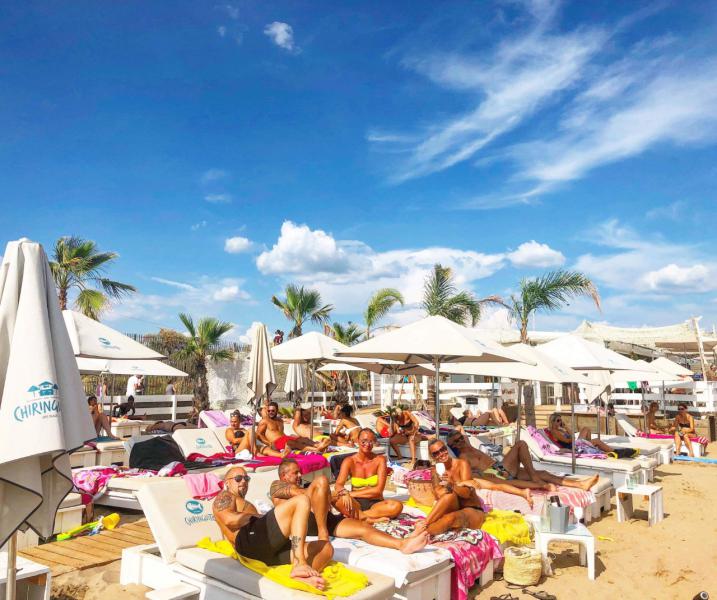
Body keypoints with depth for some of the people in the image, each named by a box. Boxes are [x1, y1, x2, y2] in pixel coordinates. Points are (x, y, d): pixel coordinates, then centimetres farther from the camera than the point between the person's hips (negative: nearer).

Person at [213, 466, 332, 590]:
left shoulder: (248, 505, 42)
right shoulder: (224, 496, 18)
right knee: (302, 501, -20)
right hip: (249, 539, -8)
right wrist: (256, 516, 4)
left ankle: (303, 577, -39)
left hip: (270, 553, 8)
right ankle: (299, 564, -34)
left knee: (326, 547, -7)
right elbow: (229, 519, -5)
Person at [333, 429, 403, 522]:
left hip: (375, 503, 0)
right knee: (334, 497, -31)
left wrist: (352, 494, -15)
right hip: (356, 503, 0)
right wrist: (344, 493, -37)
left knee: (397, 506, -32)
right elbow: (338, 485, -13)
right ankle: (369, 519, -29)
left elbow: (378, 490, -10)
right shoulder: (349, 461, 0)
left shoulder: (380, 459, -2)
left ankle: (355, 516, -27)